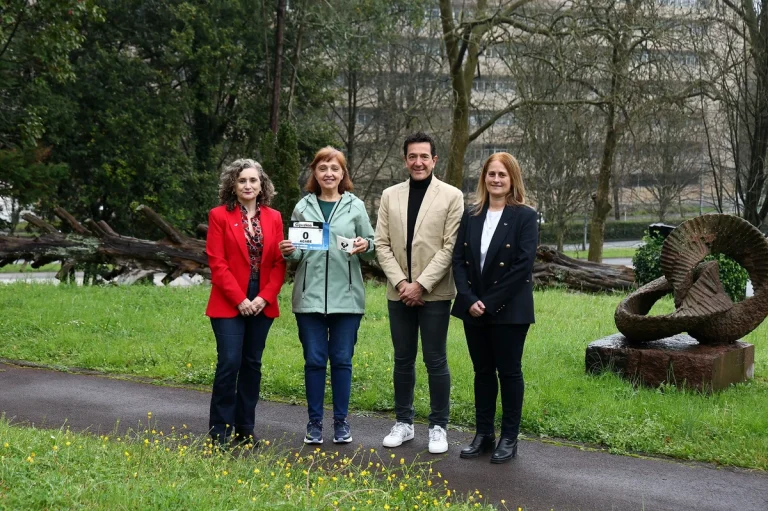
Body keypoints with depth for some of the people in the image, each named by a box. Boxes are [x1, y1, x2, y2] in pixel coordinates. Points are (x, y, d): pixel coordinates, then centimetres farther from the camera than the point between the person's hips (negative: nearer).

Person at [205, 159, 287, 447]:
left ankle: (245, 428, 18)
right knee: (230, 363, -9)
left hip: (262, 304, 4)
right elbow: (217, 263, -7)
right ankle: (220, 432, 2)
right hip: (229, 304, -3)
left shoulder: (273, 217, 8)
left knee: (252, 365, 8)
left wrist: (265, 297, -8)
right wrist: (240, 299, -12)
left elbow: (279, 263, 5)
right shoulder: (220, 216, -2)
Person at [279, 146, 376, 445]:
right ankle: (314, 422, 16)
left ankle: (341, 421, 18)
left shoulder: (355, 206, 5)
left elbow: (371, 248, 7)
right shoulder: (303, 207, 8)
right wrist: (289, 251, -10)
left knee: (342, 360, 5)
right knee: (314, 360, 5)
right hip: (310, 296, 1)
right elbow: (297, 251, 11)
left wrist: (365, 246, -15)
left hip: (346, 296, -1)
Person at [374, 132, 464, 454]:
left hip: (434, 293, -3)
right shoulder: (390, 196, 8)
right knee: (403, 360, 12)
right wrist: (400, 282, -8)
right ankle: (403, 423, 23)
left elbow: (450, 247, -8)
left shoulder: (451, 196, -2)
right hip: (399, 292, 3)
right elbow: (382, 245, 5)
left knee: (435, 361, 2)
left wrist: (421, 284, -13)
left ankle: (438, 427, 13)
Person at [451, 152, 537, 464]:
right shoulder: (471, 216, 8)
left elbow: (523, 265, -14)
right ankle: (483, 434, 21)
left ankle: (509, 438, 14)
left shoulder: (524, 216, -6)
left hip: (509, 310, -4)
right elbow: (459, 260, 3)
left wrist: (490, 303, -16)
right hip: (473, 309, 4)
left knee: (509, 371, 4)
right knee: (482, 371, 12)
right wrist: (469, 300, -11)